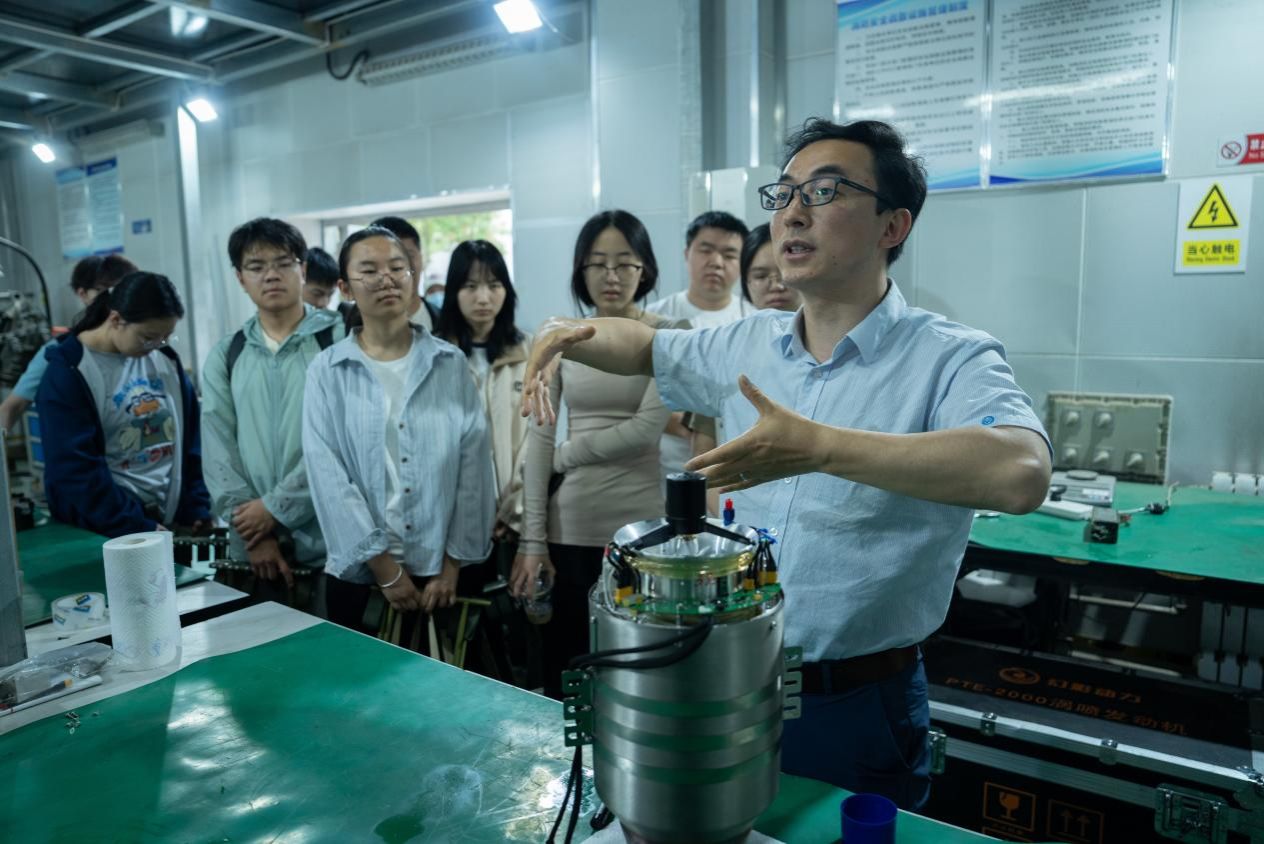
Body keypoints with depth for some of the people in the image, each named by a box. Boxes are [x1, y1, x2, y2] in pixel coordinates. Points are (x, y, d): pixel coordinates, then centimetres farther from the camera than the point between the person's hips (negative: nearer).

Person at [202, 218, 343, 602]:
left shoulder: (340, 339, -4)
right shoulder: (224, 357, 10)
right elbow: (218, 451, 5)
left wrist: (276, 507, -10)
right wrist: (252, 533, -5)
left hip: (332, 541, -3)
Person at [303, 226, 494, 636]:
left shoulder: (451, 363, 0)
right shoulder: (327, 370, -2)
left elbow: (473, 465, -2)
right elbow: (328, 475, -7)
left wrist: (453, 563, -5)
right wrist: (384, 565, -10)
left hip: (439, 570, 1)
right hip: (359, 572, 0)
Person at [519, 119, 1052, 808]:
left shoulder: (951, 359, -16)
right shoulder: (748, 345, 2)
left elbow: (1021, 474, -35)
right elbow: (646, 346, 19)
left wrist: (820, 447, -38)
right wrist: (566, 334, -1)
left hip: (855, 710, -5)